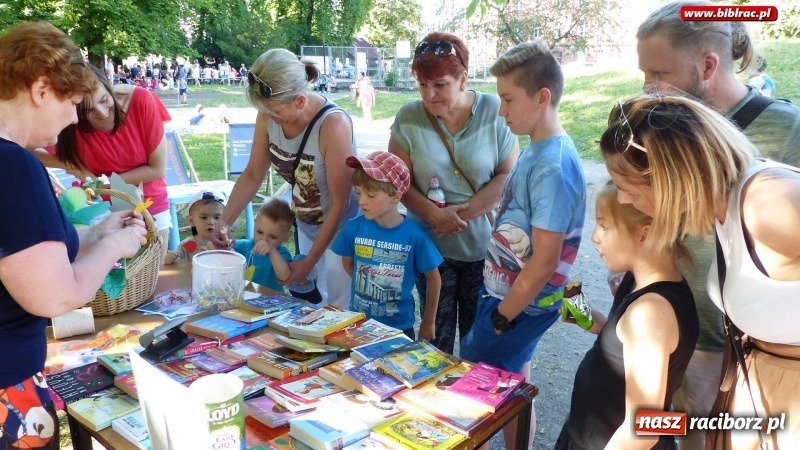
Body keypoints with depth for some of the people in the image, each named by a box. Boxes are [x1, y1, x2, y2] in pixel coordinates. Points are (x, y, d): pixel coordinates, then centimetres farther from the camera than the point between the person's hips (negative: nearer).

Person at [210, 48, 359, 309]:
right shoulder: (268, 116, -14)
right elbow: (253, 175, 0)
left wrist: (309, 262, -17)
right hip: (305, 226, 6)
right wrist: (224, 222, -9)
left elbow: (339, 203, -23)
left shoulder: (333, 125, -30)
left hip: (340, 228, -5)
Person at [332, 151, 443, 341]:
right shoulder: (354, 228, -12)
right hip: (357, 322, 2)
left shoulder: (414, 235, -18)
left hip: (399, 327, -2)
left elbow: (433, 278, -5)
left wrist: (428, 323, 1)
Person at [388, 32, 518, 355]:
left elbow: (509, 175, -7)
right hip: (431, 245, 1)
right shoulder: (408, 118, -5)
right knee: (436, 337, 13)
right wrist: (436, 214, -19)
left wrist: (463, 213, -15)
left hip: (484, 245, 0)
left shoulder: (494, 112, -7)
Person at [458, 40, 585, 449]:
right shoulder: (536, 151, 3)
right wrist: (498, 305, 13)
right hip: (508, 295, 8)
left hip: (519, 307, -8)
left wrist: (501, 319, -14)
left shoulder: (553, 166, -24)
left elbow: (544, 263, -24)